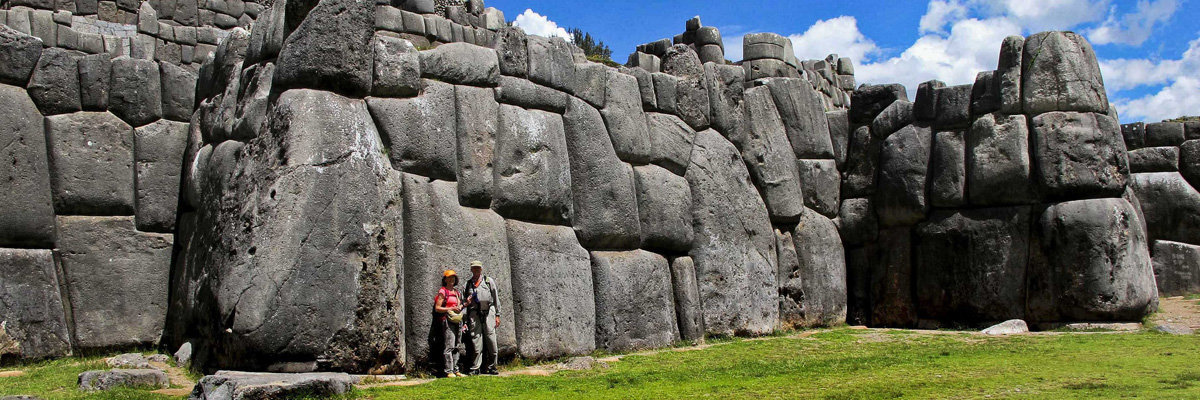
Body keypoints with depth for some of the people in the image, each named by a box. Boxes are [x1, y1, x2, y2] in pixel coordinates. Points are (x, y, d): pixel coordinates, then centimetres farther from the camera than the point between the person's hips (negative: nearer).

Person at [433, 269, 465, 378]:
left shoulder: (457, 292, 19)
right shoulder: (443, 292, -1)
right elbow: (437, 308, -6)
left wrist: (461, 307, 6)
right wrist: (451, 309, -13)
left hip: (458, 321, 7)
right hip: (447, 320, -7)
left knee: (456, 347, 7)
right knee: (449, 346, -11)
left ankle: (455, 370, 11)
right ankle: (449, 371, -12)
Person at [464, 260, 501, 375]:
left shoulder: (489, 281, 12)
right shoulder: (468, 284, 17)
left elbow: (496, 298, 10)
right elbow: (466, 302, 19)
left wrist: (497, 315, 4)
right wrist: (466, 312, 9)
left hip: (488, 312, -1)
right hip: (474, 314, 1)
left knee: (490, 340, -4)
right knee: (476, 340, -5)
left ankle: (491, 367, 4)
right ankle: (475, 368, -1)